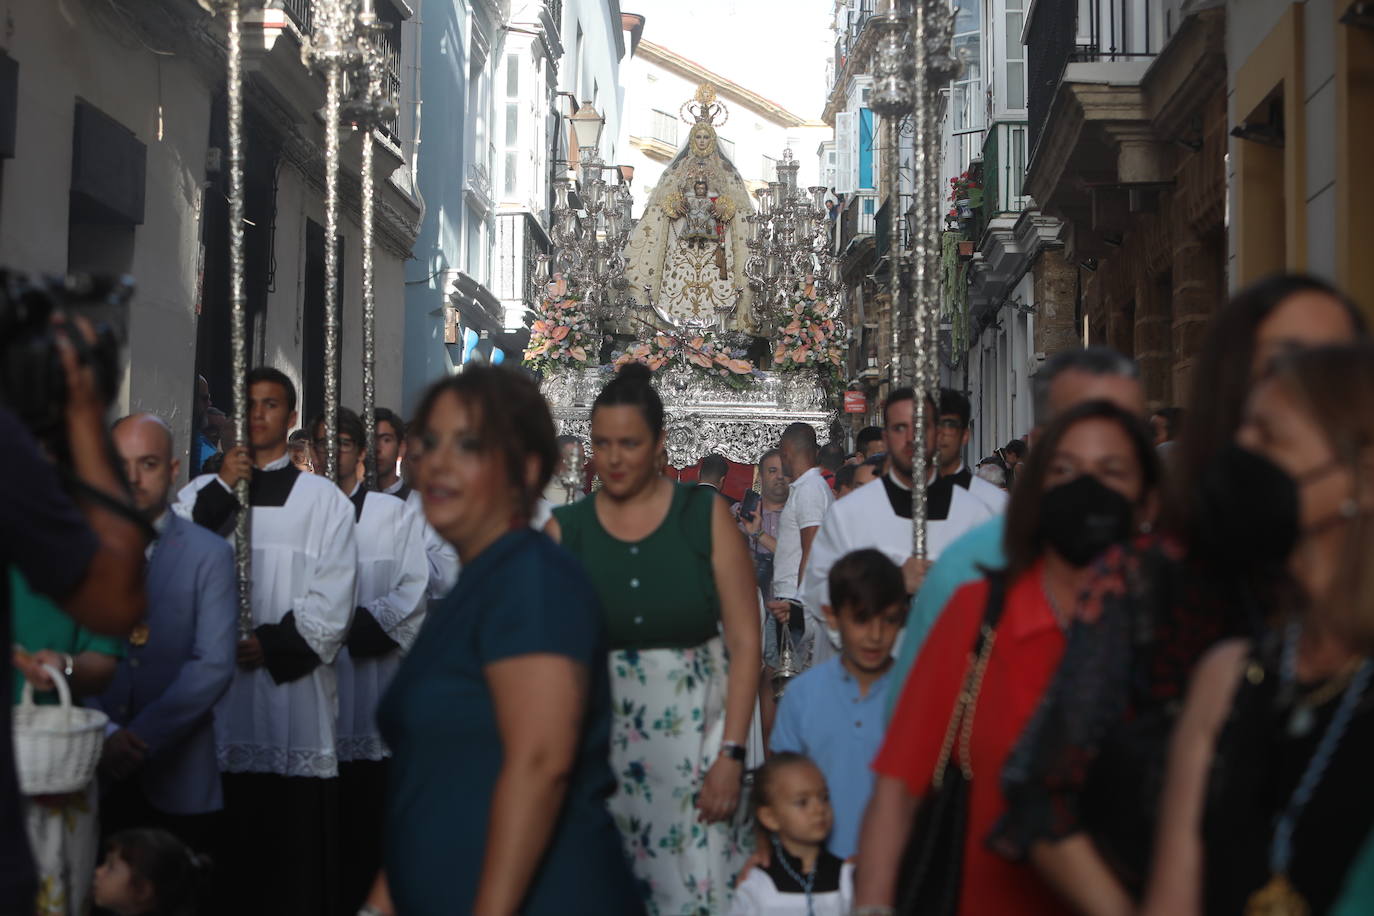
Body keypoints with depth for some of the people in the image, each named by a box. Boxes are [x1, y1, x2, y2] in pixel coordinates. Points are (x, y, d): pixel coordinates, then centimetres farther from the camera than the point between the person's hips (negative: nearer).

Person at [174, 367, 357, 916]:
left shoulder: (323, 500, 9)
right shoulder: (203, 493, 14)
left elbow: (332, 601, 2)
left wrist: (272, 643, -8)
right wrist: (220, 489, -6)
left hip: (293, 681, -1)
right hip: (220, 688, 1)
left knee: (296, 841, -3)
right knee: (229, 844, 0)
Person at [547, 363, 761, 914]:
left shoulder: (705, 516, -1)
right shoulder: (567, 529, 3)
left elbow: (745, 641, -3)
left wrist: (731, 753, -9)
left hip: (694, 736, -1)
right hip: (600, 742, 1)